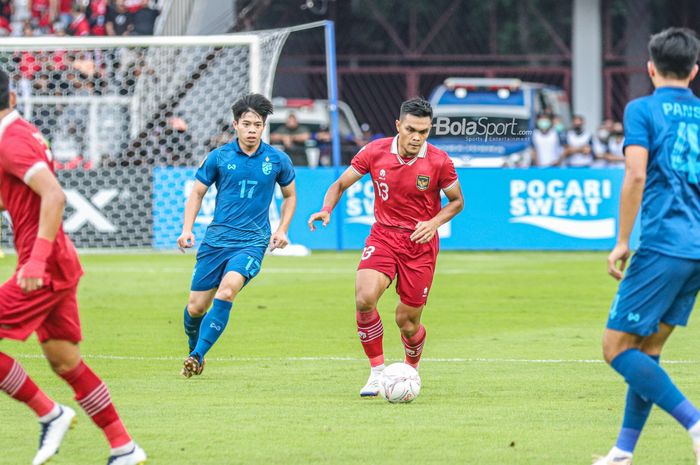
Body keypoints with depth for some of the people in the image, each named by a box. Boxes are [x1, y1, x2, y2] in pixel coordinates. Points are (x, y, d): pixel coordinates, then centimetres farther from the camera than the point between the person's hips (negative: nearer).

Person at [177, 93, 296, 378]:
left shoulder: (277, 160, 2)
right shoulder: (219, 157, 0)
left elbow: (289, 195, 19)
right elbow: (197, 194, 10)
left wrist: (282, 230, 6)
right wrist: (187, 229, -3)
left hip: (252, 242, -1)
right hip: (216, 239, 1)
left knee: (227, 291, -28)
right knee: (196, 307, 2)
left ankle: (197, 356, -24)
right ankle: (193, 349, 34)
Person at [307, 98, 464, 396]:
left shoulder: (439, 162, -10)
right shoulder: (375, 152, -7)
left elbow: (457, 201, 4)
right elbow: (341, 184, 5)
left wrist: (434, 222, -15)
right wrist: (326, 210, -15)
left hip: (420, 243, -1)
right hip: (383, 236, 1)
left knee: (407, 322, 1)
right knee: (364, 299, -24)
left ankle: (411, 368, 35)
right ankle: (377, 371, -7)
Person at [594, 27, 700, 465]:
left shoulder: (643, 109, -2)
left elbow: (636, 175, -14)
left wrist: (622, 241, -9)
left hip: (663, 245, -7)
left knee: (617, 347, -3)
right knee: (647, 348, 16)